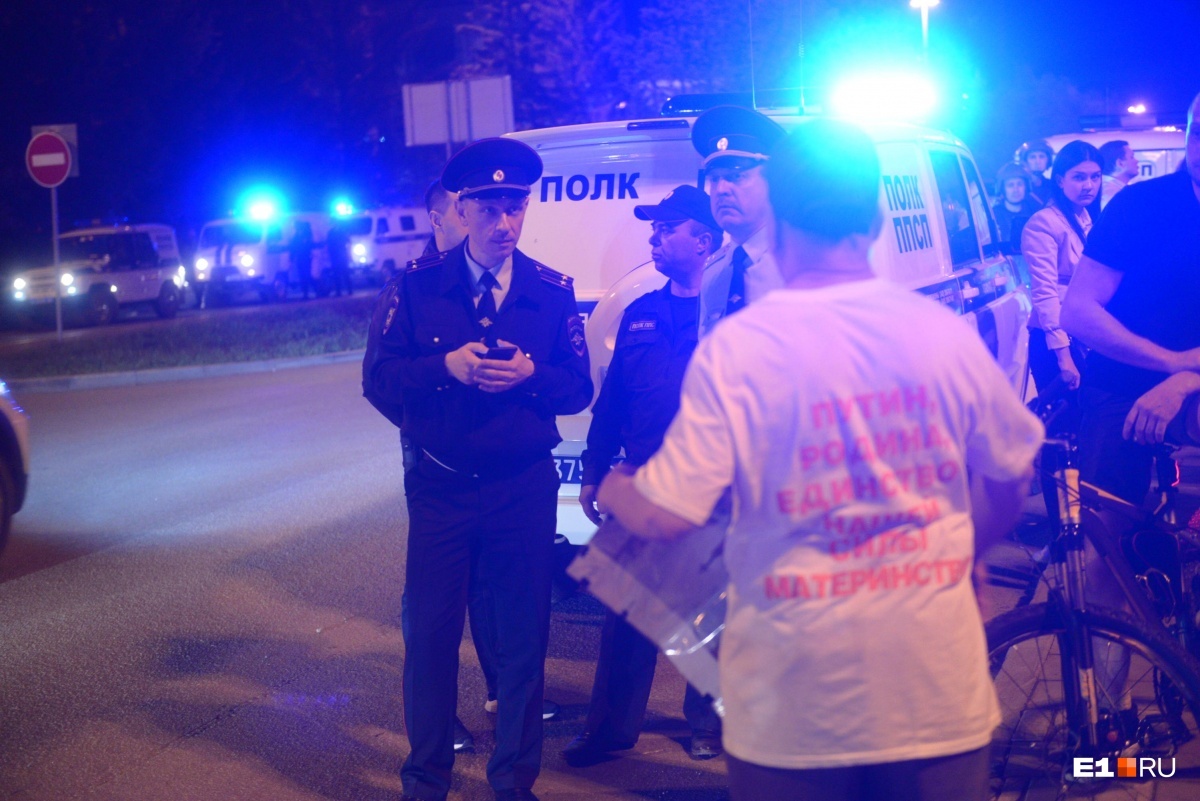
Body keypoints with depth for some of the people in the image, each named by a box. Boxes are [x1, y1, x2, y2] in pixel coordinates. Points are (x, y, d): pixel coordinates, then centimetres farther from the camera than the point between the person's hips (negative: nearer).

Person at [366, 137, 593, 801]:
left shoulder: (552, 292, 1)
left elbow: (578, 389, 2)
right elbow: (382, 373, -3)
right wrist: (446, 366, -19)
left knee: (523, 635, 7)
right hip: (440, 486, 0)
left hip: (525, 489, 1)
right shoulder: (419, 285, -1)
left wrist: (529, 374, -18)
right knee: (430, 633, 5)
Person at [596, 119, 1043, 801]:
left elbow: (667, 515, -14)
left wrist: (612, 490, 9)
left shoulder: (735, 347, -12)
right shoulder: (947, 334, -3)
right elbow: (1012, 478, 10)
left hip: (797, 698, -2)